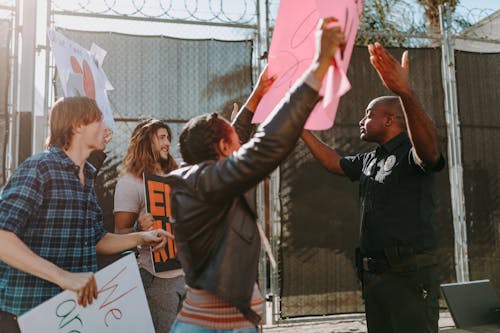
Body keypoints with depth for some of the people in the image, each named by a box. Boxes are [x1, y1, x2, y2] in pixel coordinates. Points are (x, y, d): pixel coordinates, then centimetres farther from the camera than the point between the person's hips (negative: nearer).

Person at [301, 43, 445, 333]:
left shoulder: (411, 152, -10)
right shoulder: (369, 161, 16)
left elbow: (429, 147, -33)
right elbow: (334, 162, 28)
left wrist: (405, 91, -49)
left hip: (410, 275, -8)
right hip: (373, 275, 8)